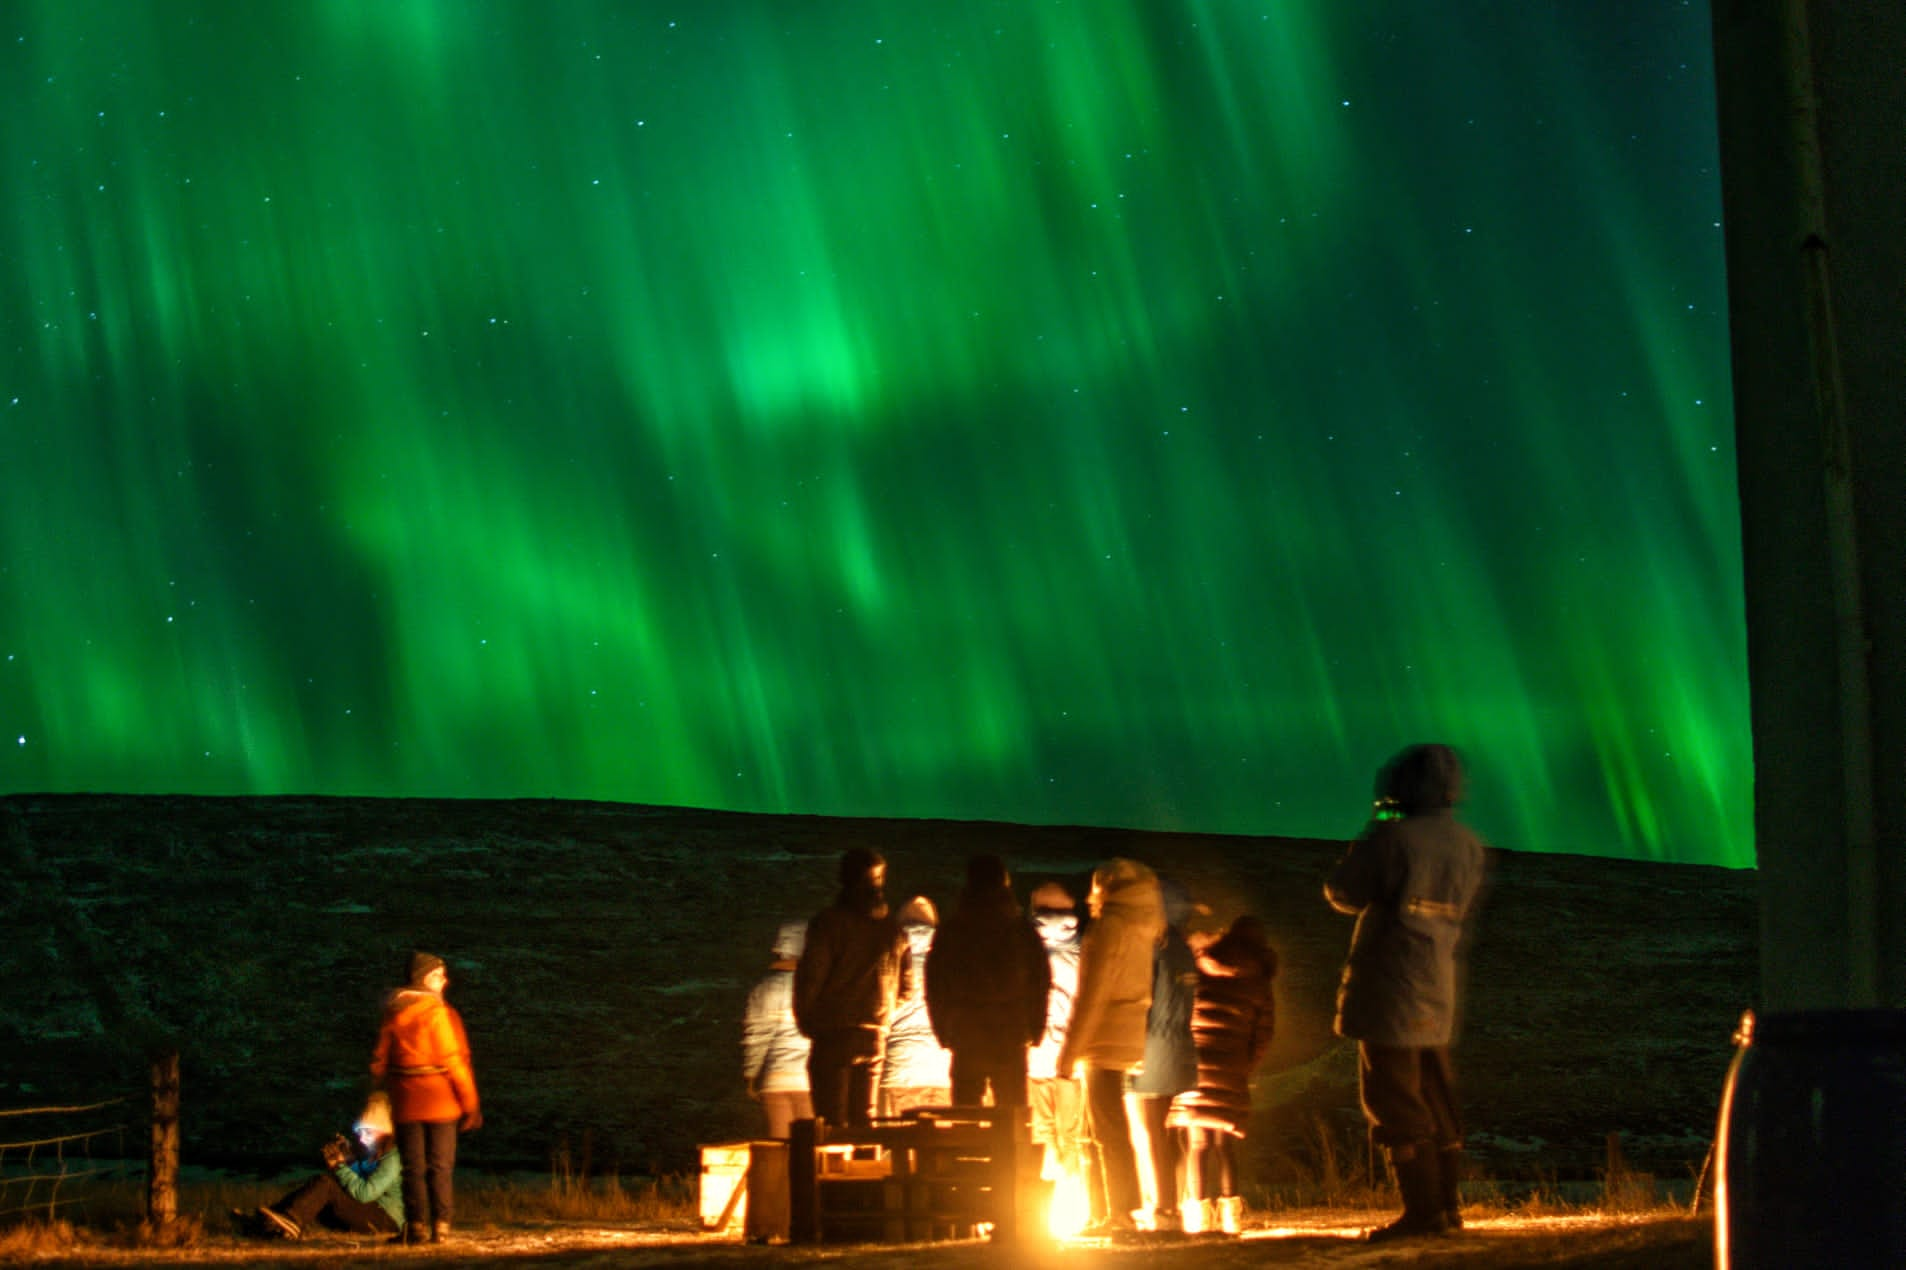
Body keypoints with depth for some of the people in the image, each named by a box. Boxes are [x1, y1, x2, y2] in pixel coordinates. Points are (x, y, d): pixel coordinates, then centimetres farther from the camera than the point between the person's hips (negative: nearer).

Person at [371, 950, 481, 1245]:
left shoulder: (392, 1013, 4)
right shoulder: (439, 1012, -11)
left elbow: (379, 1063, 6)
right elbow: (455, 1061, -12)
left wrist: (389, 1091, 21)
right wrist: (470, 1103, -6)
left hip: (405, 1103, 3)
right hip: (440, 1103, -3)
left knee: (413, 1168, 8)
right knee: (440, 1166, 4)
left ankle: (416, 1226, 6)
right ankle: (440, 1225, 3)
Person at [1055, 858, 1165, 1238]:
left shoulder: (1109, 927, -11)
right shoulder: (1141, 929, 15)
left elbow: (1093, 993, -16)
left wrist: (1070, 1049, -15)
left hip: (1104, 1039, -9)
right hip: (1128, 1038, 9)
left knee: (1107, 1131, -6)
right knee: (1113, 1129, 16)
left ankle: (1119, 1214, -6)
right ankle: (1124, 1210, 18)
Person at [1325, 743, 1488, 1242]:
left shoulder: (1394, 838, -15)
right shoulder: (1469, 847, 7)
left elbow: (1343, 893, -7)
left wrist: (1366, 841, 8)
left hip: (1389, 989, -7)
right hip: (1440, 992, 7)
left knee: (1395, 1100, -4)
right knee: (1436, 1100, 15)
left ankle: (1423, 1209, -7)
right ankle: (1446, 1203, 18)